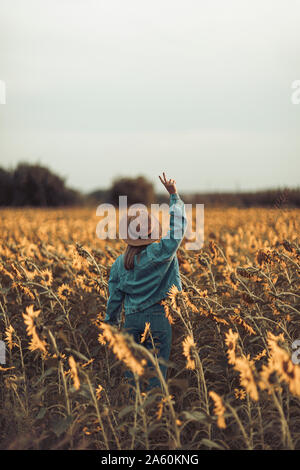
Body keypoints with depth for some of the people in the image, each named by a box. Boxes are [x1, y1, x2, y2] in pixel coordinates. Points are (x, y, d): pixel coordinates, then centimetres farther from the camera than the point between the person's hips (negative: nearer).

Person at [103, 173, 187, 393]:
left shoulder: (119, 263, 4)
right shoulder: (160, 253, -11)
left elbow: (114, 298, 10)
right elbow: (178, 227, -7)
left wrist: (111, 323, 22)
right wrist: (174, 195, 1)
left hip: (131, 319, 4)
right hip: (158, 317, -4)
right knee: (155, 371, 0)